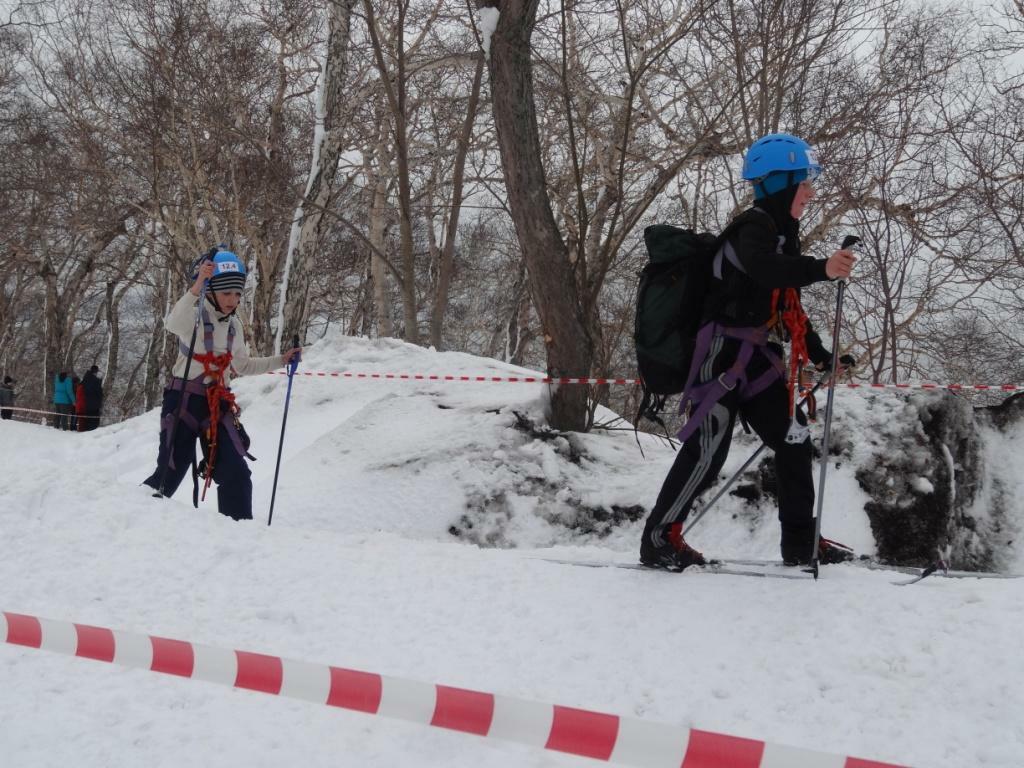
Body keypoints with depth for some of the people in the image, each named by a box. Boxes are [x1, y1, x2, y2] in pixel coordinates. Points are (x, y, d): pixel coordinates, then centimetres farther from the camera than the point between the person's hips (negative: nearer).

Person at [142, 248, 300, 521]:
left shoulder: (234, 325, 11)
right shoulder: (194, 314, -11)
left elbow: (241, 365, 24)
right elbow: (173, 324, -36)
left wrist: (280, 360, 15)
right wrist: (196, 289, -50)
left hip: (218, 404, 6)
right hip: (184, 400, -6)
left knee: (236, 474, -2)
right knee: (170, 473, -5)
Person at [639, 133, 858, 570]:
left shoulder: (783, 234, 19)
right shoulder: (754, 227, -12)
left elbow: (788, 308, 25)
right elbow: (763, 268, -36)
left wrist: (820, 357, 22)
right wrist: (822, 269, -50)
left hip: (757, 359, 10)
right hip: (724, 351, -10)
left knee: (794, 440, 10)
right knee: (707, 449, -13)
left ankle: (800, 542, 20)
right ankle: (659, 539, -3)